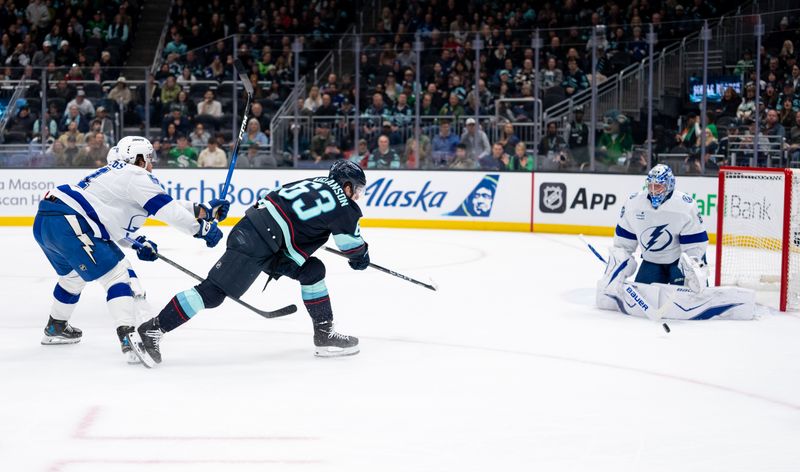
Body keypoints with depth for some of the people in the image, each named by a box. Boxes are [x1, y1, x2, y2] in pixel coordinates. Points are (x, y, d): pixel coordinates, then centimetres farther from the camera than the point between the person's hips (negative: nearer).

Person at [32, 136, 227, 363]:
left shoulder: (112, 174, 28)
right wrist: (202, 227, 2)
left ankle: (56, 328, 48)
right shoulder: (135, 175, 0)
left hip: (43, 221, 10)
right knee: (117, 273, -8)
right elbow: (167, 210, -6)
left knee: (73, 274, 32)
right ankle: (128, 337, -22)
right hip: (66, 223, -10)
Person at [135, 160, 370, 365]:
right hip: (255, 243, -10)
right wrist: (361, 257, 26)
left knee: (313, 270, 15)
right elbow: (352, 243, 6)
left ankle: (324, 333, 17)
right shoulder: (342, 205, -3)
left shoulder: (318, 183, 21)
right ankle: (153, 329, -10)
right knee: (213, 291, -10)